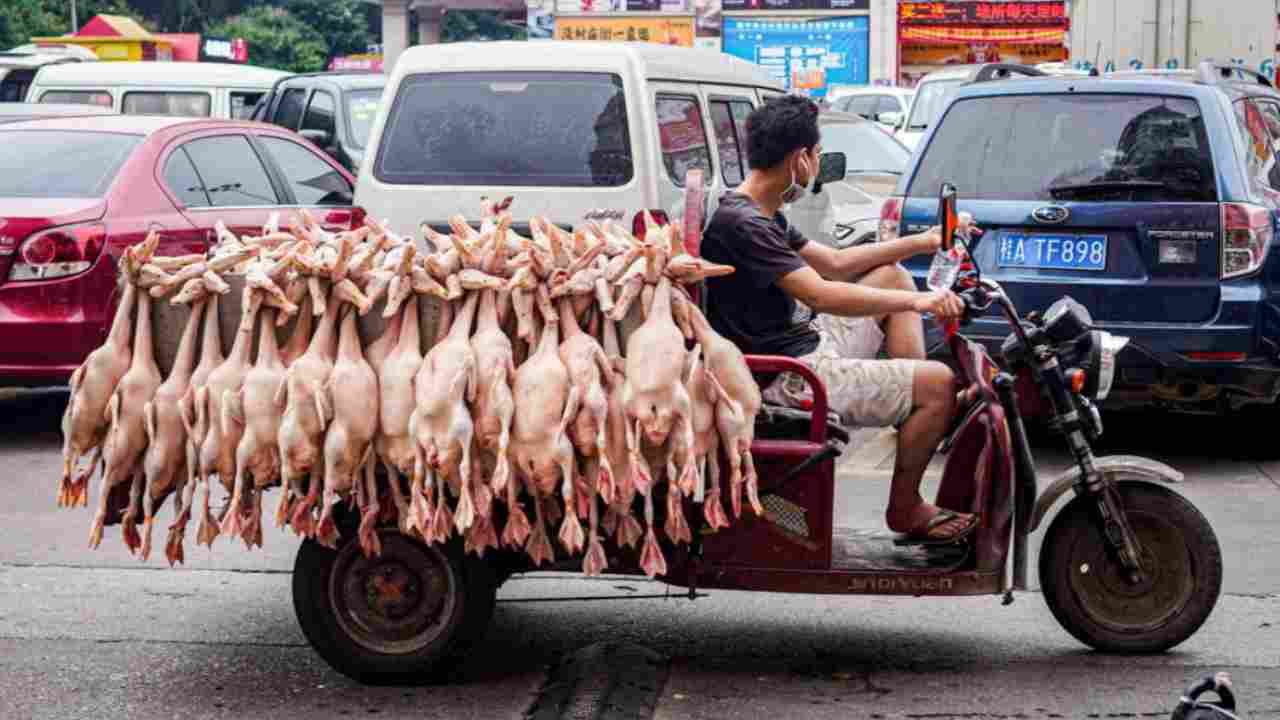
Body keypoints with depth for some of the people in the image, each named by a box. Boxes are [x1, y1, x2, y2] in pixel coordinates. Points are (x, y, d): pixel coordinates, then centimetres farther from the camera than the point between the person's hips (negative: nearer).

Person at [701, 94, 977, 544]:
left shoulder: (763, 217, 13)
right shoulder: (740, 224, -21)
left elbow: (835, 263, 21)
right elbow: (820, 294, -28)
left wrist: (924, 242, 19)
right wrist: (916, 302, -24)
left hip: (806, 345, 11)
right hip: (785, 379, -11)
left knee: (892, 276, 21)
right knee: (939, 383, -13)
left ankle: (915, 416, 14)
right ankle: (904, 509, 5)